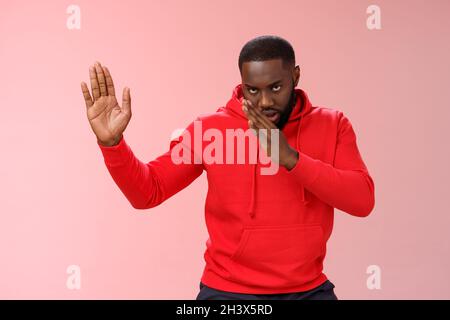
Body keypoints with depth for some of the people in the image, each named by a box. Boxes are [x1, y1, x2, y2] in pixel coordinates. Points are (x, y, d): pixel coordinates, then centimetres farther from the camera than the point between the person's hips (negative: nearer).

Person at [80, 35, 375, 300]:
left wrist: (291, 158, -23)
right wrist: (112, 142, -23)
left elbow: (362, 200, -13)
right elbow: (148, 192, -6)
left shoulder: (332, 125, -2)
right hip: (228, 290, -1)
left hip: (309, 289, 1)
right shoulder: (210, 129, -6)